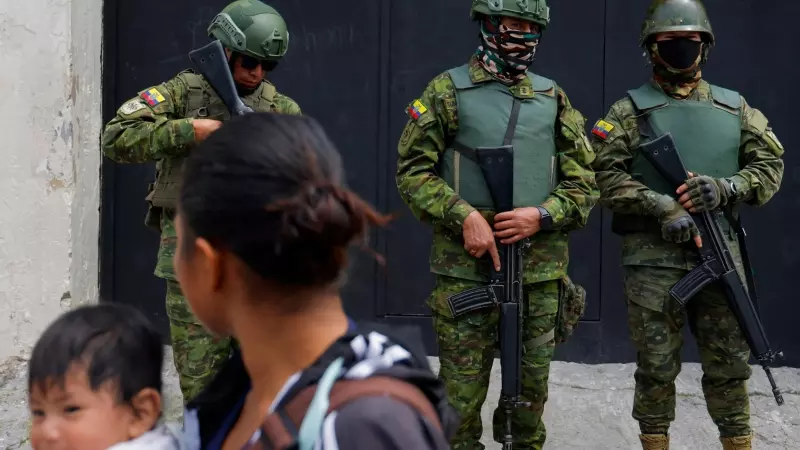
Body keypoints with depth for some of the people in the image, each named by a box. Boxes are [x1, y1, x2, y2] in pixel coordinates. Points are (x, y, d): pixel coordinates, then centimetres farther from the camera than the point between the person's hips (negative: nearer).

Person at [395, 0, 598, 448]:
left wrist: (542, 216, -9)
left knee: (532, 385, 10)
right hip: (467, 266, -3)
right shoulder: (448, 91, 1)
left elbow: (585, 181, 9)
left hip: (541, 268, 3)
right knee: (462, 387, 0)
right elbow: (413, 170, -1)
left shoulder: (553, 98, 10)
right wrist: (464, 216, -15)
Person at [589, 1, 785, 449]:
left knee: (729, 366, 6)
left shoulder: (735, 108, 12)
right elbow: (604, 175, -6)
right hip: (654, 258, -3)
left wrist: (726, 188, -10)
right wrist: (662, 206, -17)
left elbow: (770, 166, 10)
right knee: (656, 369, 2)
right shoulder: (631, 110, 2)